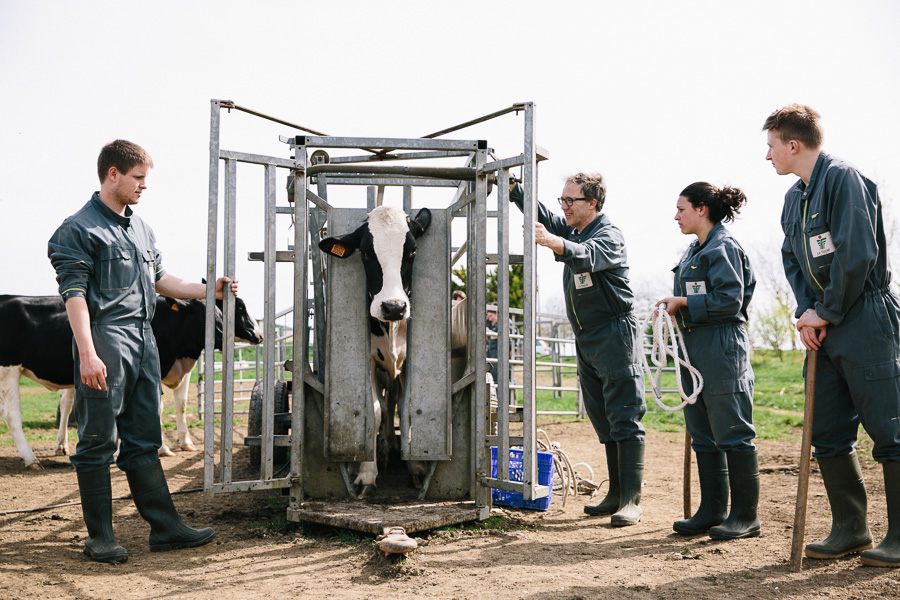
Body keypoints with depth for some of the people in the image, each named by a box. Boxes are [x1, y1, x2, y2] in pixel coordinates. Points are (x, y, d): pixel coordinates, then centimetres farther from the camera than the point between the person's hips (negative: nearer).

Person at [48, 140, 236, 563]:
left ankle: (165, 527, 14)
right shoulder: (80, 228, -5)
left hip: (143, 341, 8)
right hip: (105, 342, -7)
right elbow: (75, 294, -12)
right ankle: (100, 537, 8)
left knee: (143, 442, 11)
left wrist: (208, 290, 19)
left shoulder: (141, 228, 20)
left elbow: (159, 280, 27)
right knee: (99, 441, 0)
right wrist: (87, 353, -20)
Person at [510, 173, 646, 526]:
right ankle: (615, 494, 17)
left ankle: (631, 501, -8)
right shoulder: (570, 230, 14)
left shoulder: (609, 235, -13)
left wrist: (552, 241, -54)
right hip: (586, 339, 9)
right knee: (603, 420, 11)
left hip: (614, 335, -9)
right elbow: (540, 214, 23)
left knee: (624, 418, -9)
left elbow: (586, 256, -35)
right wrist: (512, 187, 7)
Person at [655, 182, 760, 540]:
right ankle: (712, 510, 18)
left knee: (732, 433, -4)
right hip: (696, 349, 10)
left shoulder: (723, 247, -10)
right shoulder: (695, 250, 18)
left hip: (723, 350, -10)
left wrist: (683, 303, -13)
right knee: (702, 435, 11)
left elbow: (730, 299, -19)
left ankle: (745, 516, 4)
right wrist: (673, 308, 9)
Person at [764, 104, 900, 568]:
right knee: (827, 433, 9)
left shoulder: (843, 178, -12)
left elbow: (857, 253, -20)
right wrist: (806, 311, 0)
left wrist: (826, 312, -13)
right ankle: (849, 529, 19)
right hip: (825, 327, 9)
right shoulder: (794, 198, 15)